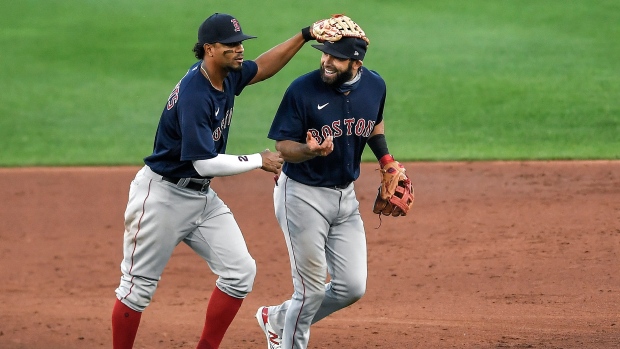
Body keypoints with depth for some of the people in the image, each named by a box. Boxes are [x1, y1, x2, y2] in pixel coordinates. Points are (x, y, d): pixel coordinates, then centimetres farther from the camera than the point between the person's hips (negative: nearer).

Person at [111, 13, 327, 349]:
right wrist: (259, 161, -17)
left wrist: (304, 36, 8)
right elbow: (205, 163, -28)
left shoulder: (227, 75, -1)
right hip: (163, 196, -9)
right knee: (139, 285, 2)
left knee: (240, 271, 0)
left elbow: (262, 67, 20)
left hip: (203, 196, 9)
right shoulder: (195, 94, -27)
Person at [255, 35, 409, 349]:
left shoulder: (374, 86, -3)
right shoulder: (303, 89, -18)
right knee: (312, 289, -5)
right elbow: (283, 146, -14)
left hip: (346, 196, 6)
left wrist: (387, 162, 5)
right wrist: (309, 151, -34)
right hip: (302, 195, -6)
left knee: (352, 287, 6)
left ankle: (278, 319, 27)